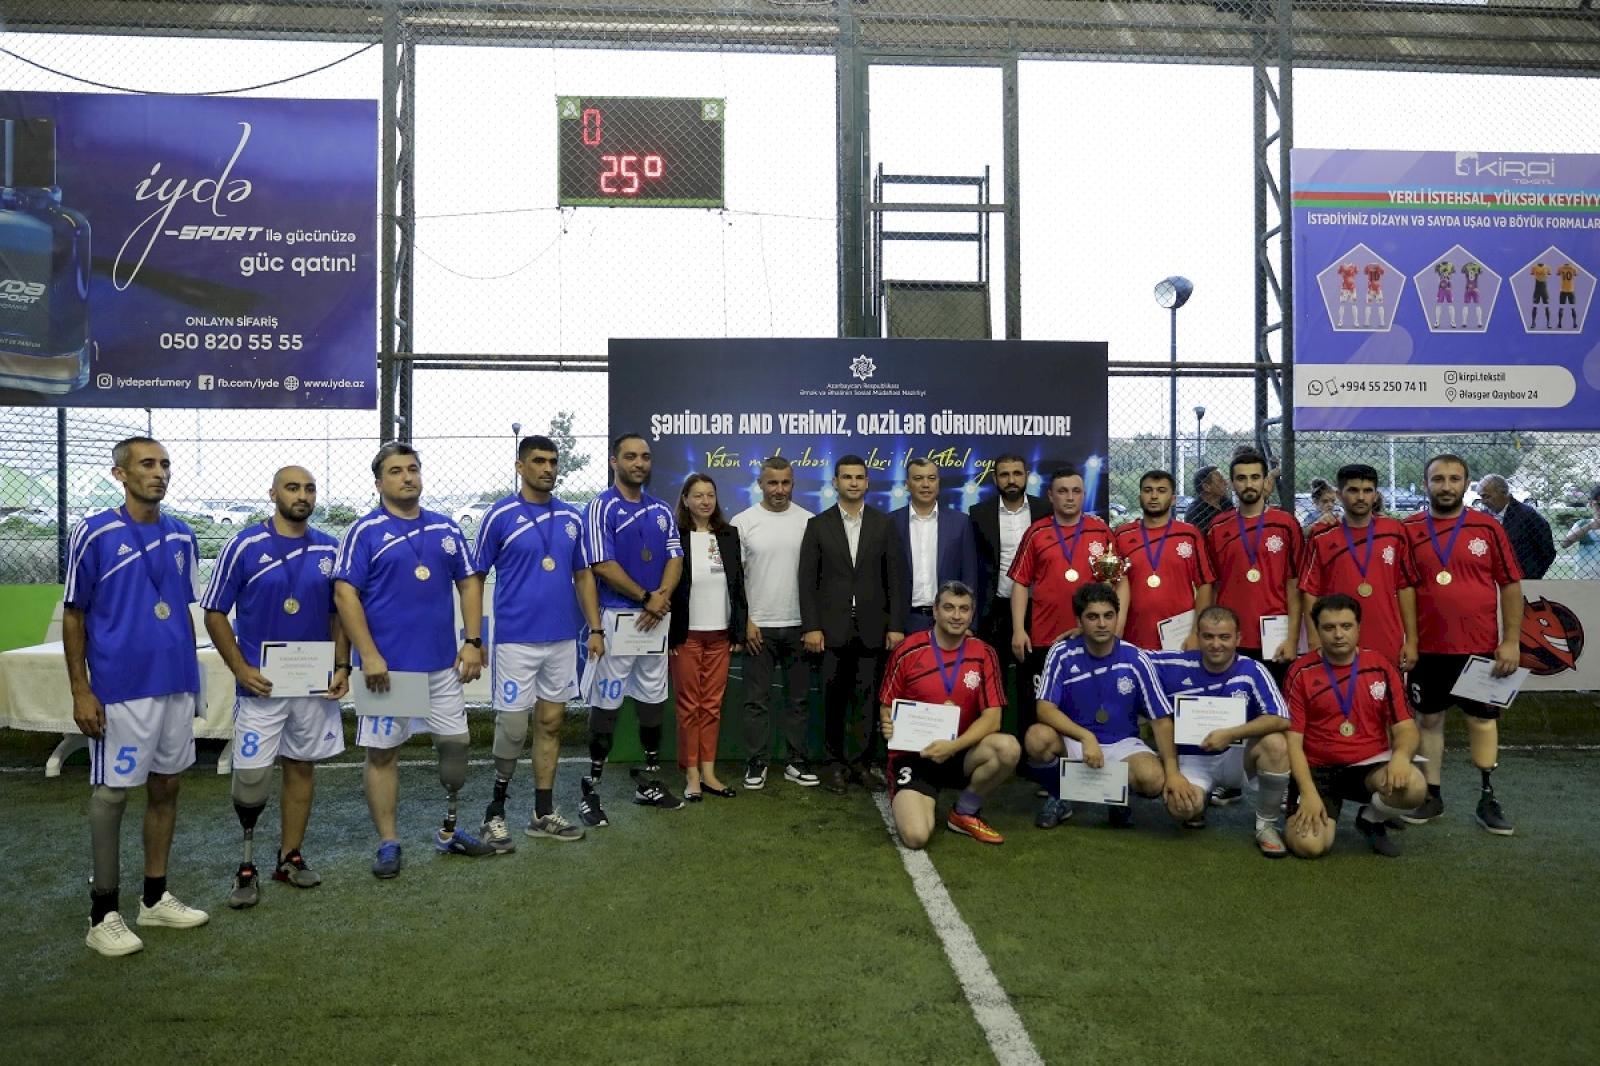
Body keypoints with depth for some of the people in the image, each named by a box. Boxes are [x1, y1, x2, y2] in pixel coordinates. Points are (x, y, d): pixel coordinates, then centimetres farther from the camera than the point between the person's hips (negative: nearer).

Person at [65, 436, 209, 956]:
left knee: (166, 787, 12)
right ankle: (103, 914, 14)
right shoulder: (94, 534, -7)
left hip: (176, 686, 6)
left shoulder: (182, 537, 8)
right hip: (120, 690, -5)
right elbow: (73, 616, -5)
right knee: (112, 793, 2)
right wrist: (80, 691, -10)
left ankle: (156, 898, 25)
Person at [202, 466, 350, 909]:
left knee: (301, 767, 11)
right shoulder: (244, 546, -6)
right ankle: (247, 857, 20)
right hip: (261, 682, -3)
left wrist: (342, 666, 0)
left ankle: (290, 857, 24)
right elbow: (215, 612, -3)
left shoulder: (329, 550, 4)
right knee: (251, 773, -4)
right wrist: (240, 668, -12)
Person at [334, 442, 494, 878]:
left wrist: (473, 642, 1)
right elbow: (345, 594, -10)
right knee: (383, 751, 4)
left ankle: (449, 831, 27)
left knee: (455, 743, 10)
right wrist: (369, 655, -16)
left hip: (443, 662, 4)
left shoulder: (446, 528, 8)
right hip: (388, 664, -4)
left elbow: (469, 583, 10)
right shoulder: (365, 531, -5)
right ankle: (388, 843, 17)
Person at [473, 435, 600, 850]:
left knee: (551, 723, 10)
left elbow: (583, 575, 13)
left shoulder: (572, 517, 7)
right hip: (516, 640, -4)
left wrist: (595, 629, 6)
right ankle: (496, 811, 18)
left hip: (563, 640, 5)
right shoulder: (500, 516, -5)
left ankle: (543, 814, 21)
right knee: (512, 727, -2)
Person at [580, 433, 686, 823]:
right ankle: (590, 788, 6)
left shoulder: (662, 510, 12)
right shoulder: (602, 507, -6)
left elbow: (675, 558, 6)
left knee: (653, 700, 11)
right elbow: (603, 565, -14)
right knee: (606, 702, -2)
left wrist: (661, 599, -11)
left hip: (656, 618, 6)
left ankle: (649, 782, 23)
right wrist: (646, 597, -10)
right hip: (616, 616, -6)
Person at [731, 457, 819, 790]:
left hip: (799, 626, 2)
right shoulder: (743, 522, -2)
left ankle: (796, 762, 19)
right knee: (757, 699, 5)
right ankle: (756, 762, 15)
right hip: (758, 626, -1)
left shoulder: (808, 521, 2)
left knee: (798, 697, 9)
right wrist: (745, 620, -6)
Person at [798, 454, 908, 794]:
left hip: (873, 629, 0)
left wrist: (896, 625, -2)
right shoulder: (818, 525, 4)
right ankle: (836, 763, 16)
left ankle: (867, 762, 13)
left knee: (870, 698, 2)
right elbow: (808, 579, 1)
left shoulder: (884, 524, 6)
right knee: (834, 699, 5)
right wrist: (811, 627, -6)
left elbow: (896, 577, 4)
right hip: (832, 628, 0)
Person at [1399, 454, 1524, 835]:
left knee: (1483, 719, 9)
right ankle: (1432, 795, 20)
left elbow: (1510, 585, 1)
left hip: (1480, 646, 0)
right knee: (1430, 719, 9)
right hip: (1428, 647, 0)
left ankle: (1488, 797, 20)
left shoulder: (1488, 528, -1)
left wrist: (1511, 640, -4)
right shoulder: (1409, 530, -1)